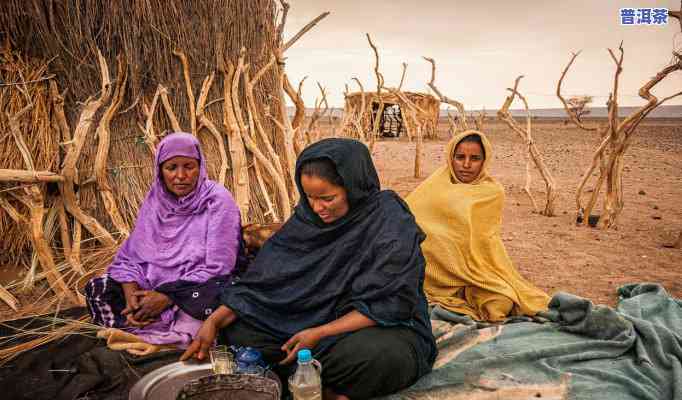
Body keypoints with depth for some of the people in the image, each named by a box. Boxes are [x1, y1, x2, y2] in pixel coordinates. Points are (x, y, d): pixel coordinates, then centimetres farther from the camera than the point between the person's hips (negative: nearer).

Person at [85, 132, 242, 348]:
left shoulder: (217, 200, -13)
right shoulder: (155, 200, 4)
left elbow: (216, 268, -18)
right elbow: (130, 255, 3)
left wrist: (166, 298, -22)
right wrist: (132, 296, -16)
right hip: (157, 285, 6)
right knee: (96, 288, -8)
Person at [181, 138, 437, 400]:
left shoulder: (392, 223, -19)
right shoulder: (308, 217, -4)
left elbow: (387, 306, -20)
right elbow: (265, 276, -4)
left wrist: (319, 334, -25)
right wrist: (215, 321, -13)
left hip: (385, 326, -5)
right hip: (318, 317, 5)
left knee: (375, 354, -39)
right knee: (236, 328, -9)